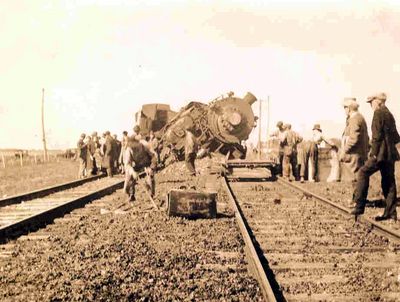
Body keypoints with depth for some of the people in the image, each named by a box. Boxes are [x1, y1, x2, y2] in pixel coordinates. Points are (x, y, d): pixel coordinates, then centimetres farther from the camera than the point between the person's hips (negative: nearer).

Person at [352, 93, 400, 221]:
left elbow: (377, 135, -16)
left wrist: (374, 152, -14)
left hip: (381, 153, -9)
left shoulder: (378, 113, -8)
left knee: (363, 173, -4)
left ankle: (360, 206, -9)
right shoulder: (389, 114, 18)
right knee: (388, 182, 9)